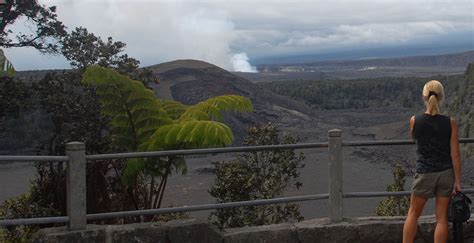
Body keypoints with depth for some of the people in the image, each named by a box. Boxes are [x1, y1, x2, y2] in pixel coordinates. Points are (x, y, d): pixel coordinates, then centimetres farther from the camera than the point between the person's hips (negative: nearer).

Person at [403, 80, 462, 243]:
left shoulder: (414, 121, -8)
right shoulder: (450, 123, -9)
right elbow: (455, 155, -8)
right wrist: (457, 181, -2)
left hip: (424, 173, 0)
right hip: (446, 173, 0)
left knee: (413, 213, 15)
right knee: (442, 217, 7)